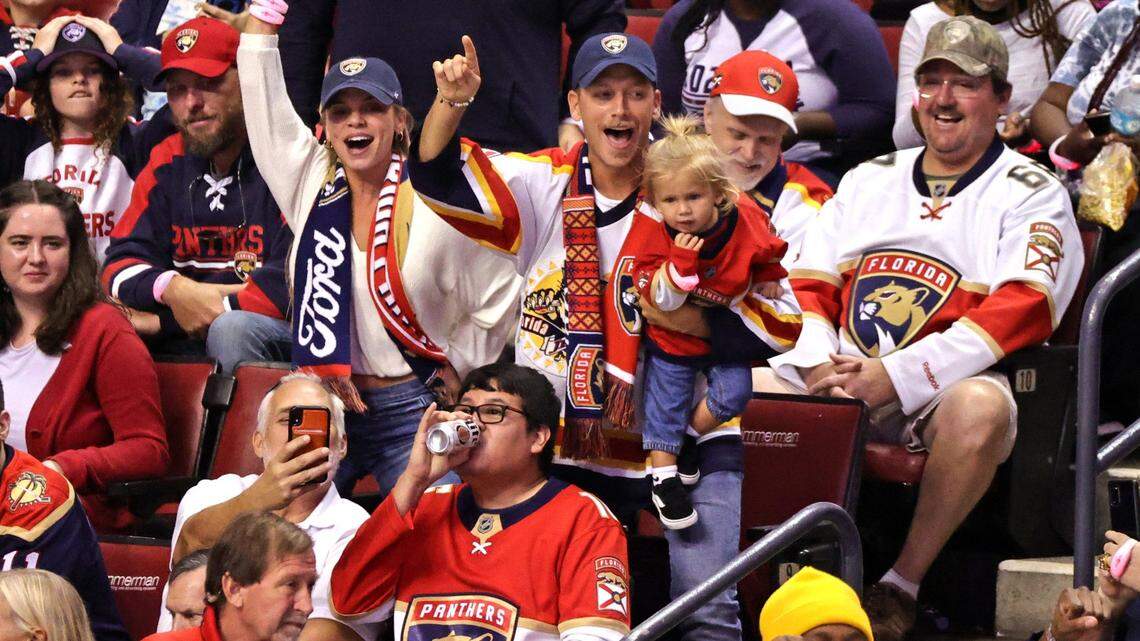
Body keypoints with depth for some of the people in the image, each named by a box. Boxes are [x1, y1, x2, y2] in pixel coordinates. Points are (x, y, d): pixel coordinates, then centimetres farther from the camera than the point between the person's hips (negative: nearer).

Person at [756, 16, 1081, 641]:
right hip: (841, 382, 5)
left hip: (950, 387, -5)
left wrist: (897, 376, -18)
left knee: (979, 406, -39)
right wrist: (821, 367, -6)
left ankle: (900, 588, -26)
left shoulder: (1031, 193, 4)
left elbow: (1021, 309, -10)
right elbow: (809, 282, 17)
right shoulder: (870, 180, 21)